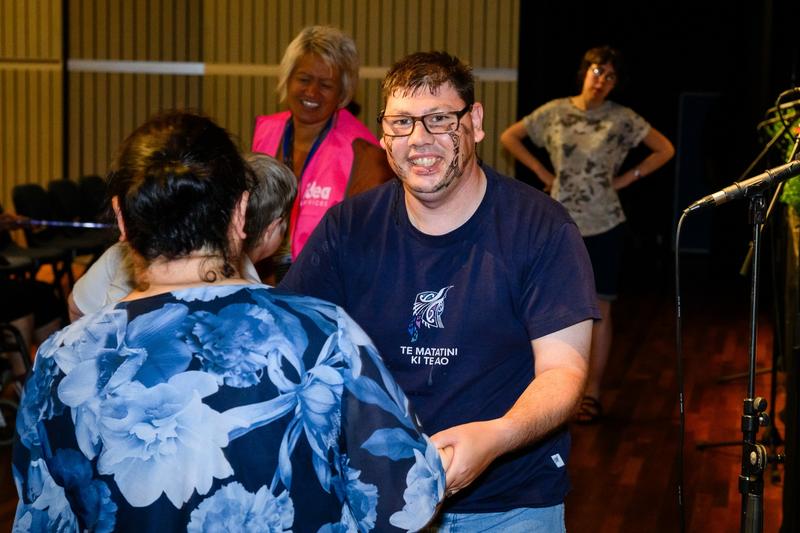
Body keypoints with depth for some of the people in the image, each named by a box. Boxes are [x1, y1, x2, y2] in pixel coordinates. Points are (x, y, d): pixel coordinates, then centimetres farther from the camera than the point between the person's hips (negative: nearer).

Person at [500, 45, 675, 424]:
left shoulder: (622, 119, -2)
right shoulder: (554, 112, 2)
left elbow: (665, 150, 4)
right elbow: (509, 138, 10)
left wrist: (627, 178, -2)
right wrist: (541, 172, 3)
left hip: (603, 226, -1)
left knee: (599, 309, 2)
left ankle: (592, 393, 9)